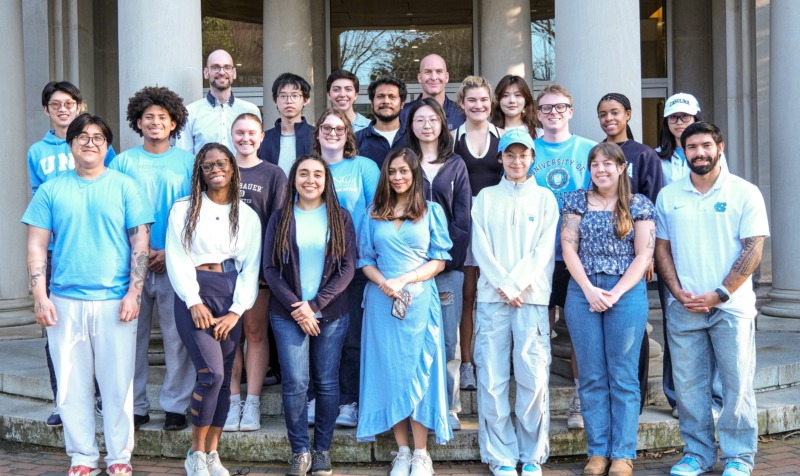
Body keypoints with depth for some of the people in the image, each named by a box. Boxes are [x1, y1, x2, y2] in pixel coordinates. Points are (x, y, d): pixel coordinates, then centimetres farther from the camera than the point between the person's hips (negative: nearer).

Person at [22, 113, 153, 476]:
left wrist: (134, 294, -7)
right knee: (72, 384, 5)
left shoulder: (124, 187, 4)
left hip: (114, 302, -1)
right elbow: (36, 246, 7)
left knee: (118, 384, 2)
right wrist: (40, 296, -2)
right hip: (65, 302, 2)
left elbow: (140, 244, 2)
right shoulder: (51, 191, 8)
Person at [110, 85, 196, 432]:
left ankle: (175, 405, 9)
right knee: (133, 335, 4)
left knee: (177, 335, 0)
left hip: (176, 262, 0)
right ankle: (135, 406, 14)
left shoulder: (187, 163, 6)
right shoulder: (123, 162, 7)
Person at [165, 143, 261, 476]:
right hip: (195, 294, -3)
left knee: (224, 377, 2)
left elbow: (251, 267, 7)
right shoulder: (184, 209, 5)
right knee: (212, 372, -16)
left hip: (231, 298, 3)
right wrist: (194, 302, -13)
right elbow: (177, 258, -3)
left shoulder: (247, 215, 12)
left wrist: (236, 311, -5)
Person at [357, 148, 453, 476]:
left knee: (419, 371, -3)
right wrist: (383, 282, -11)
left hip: (419, 300, -2)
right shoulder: (374, 215, 12)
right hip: (381, 300, 2)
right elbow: (365, 260, 10)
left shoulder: (431, 212, 6)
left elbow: (439, 261, 1)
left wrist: (404, 280, -12)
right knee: (388, 371, 2)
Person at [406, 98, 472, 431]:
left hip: (448, 265, 0)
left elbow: (463, 219, 5)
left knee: (448, 339, 0)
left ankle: (449, 408, 8)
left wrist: (447, 261, -7)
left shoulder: (455, 165, 10)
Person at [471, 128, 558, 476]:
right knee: (492, 380, -3)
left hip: (532, 296, -1)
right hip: (492, 297, 1)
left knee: (534, 378, -5)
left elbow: (544, 249, 2)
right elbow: (480, 248, 4)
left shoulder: (544, 197, 11)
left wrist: (517, 284, -9)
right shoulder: (486, 197, 13)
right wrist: (504, 285, -8)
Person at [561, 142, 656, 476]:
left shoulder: (639, 205, 4)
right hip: (583, 292, 2)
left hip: (627, 293, -2)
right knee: (591, 376, 5)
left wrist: (615, 294, -11)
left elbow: (643, 255, -2)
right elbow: (568, 249, 3)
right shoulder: (576, 201, 9)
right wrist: (589, 290, -9)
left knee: (623, 377, 1)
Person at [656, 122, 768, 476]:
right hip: (683, 307, 3)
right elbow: (662, 247, 10)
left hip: (731, 306, -3)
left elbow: (753, 249, -6)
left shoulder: (744, 193, -1)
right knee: (688, 385, 7)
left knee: (737, 384, 2)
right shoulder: (668, 195, 9)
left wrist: (719, 294, -12)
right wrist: (677, 291, -4)